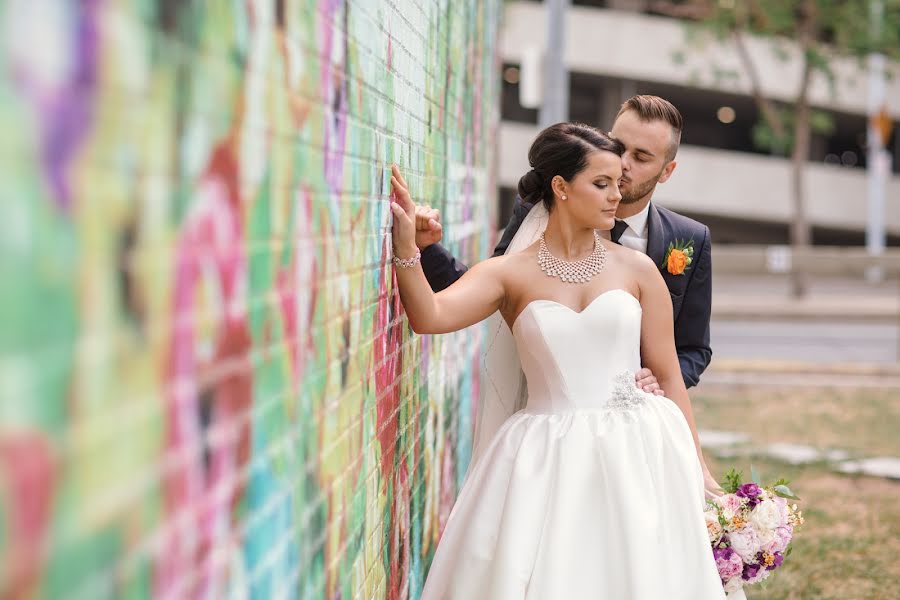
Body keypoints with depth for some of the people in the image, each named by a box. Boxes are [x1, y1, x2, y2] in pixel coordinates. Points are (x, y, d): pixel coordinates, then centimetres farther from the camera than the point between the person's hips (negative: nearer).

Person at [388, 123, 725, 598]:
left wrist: (696, 466, 6)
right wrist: (406, 246, -28)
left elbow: (668, 373, 7)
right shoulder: (510, 273, 0)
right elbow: (429, 317, -14)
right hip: (546, 460, -1)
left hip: (636, 452, 1)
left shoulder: (636, 269, 4)